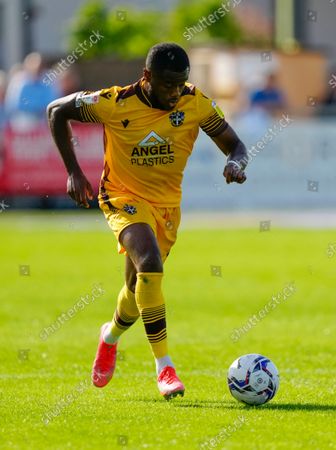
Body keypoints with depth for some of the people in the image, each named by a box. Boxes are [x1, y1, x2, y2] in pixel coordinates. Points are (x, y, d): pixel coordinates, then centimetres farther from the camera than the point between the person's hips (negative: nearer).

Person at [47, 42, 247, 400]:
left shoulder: (195, 103, -12)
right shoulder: (115, 103, -19)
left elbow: (235, 146, -4)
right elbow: (56, 111, -6)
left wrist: (235, 164, -29)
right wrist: (73, 172, -10)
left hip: (167, 205, 4)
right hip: (124, 197, -4)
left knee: (139, 288, 13)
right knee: (150, 263, -30)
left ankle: (111, 336, 50)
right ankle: (164, 368, -27)